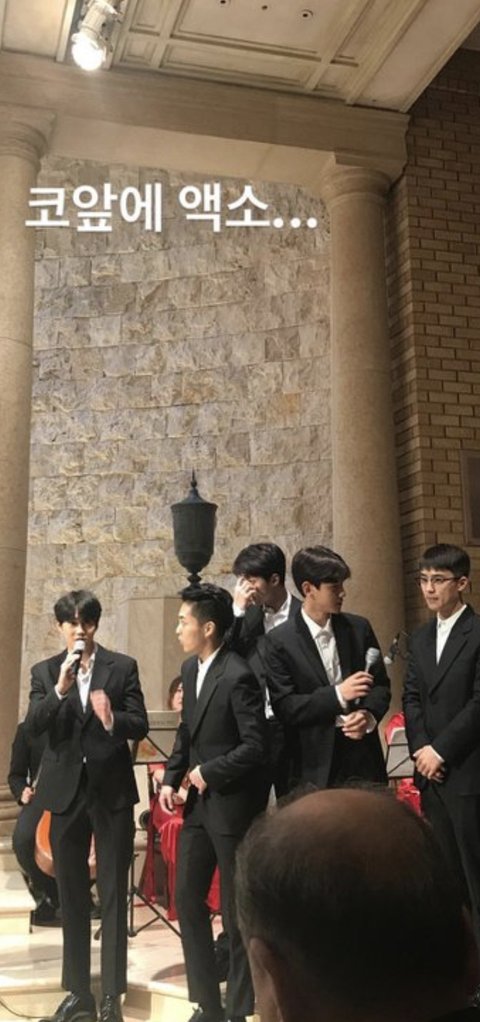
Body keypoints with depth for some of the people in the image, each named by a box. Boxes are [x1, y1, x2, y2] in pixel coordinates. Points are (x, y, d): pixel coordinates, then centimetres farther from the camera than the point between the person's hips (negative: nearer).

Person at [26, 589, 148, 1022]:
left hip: (112, 790, -2)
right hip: (65, 790, 3)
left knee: (114, 893, 3)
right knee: (72, 895, 13)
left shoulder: (123, 667, -1)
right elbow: (34, 725, -9)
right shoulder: (44, 671, 4)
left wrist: (113, 720, -25)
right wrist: (60, 688, -24)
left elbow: (140, 726, -5)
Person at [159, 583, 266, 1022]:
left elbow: (255, 747, -21)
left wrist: (210, 772, -15)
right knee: (187, 899, 13)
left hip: (231, 805, -8)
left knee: (235, 909, 6)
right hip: (198, 802, 8)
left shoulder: (238, 677, -20)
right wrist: (171, 777, 6)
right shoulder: (190, 668, 6)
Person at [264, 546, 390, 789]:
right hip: (316, 765, -3)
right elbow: (284, 707, -9)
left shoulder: (359, 628, 4)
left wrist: (369, 714, -10)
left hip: (363, 754, 3)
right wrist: (337, 694, -19)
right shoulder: (279, 641, -7)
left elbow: (381, 683, 10)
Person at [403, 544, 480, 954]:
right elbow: (412, 699, 11)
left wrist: (441, 750, -13)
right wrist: (420, 749, -3)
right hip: (430, 771, 6)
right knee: (446, 865, 13)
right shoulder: (420, 638, 13)